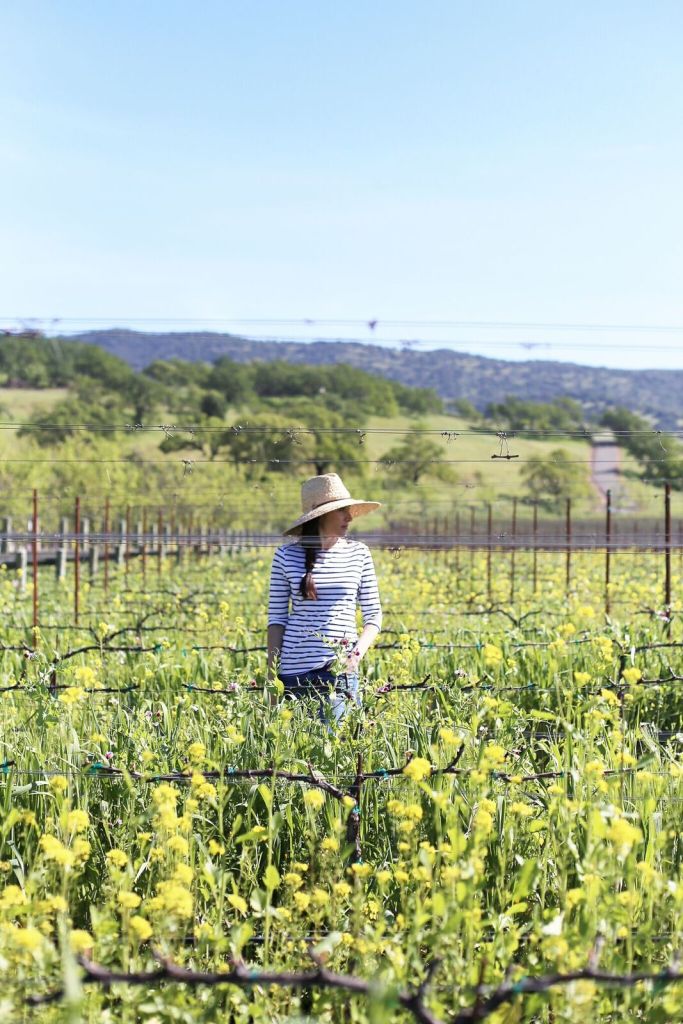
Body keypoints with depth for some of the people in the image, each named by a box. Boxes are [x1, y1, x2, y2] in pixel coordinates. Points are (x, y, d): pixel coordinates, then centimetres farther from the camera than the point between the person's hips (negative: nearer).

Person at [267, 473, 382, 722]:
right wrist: (272, 675, 1)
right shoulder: (287, 555, 1)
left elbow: (373, 614, 9)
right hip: (295, 667, 0)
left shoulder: (359, 553, 5)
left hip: (340, 667, 0)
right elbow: (277, 618, 5)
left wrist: (358, 652, -8)